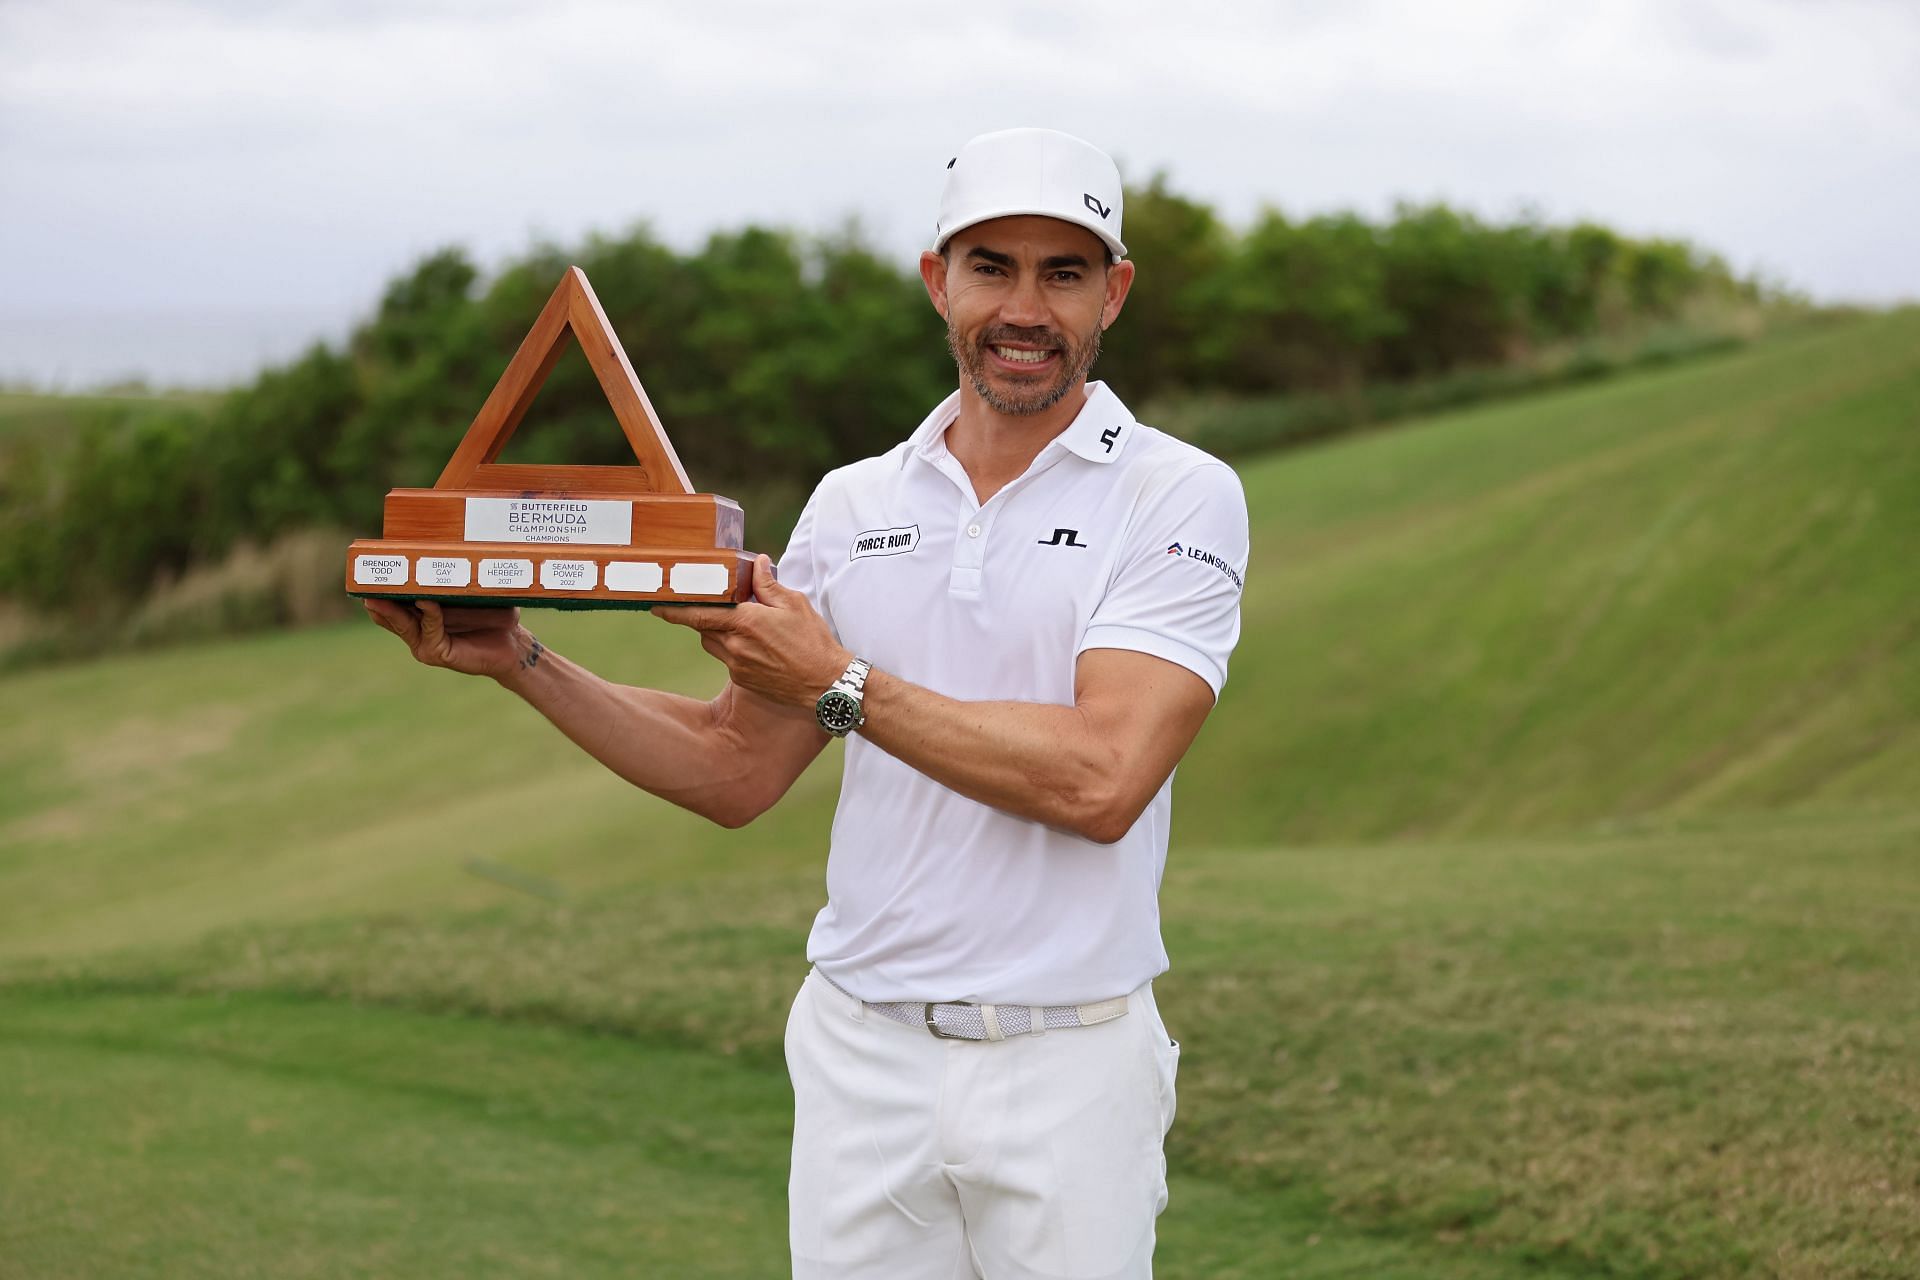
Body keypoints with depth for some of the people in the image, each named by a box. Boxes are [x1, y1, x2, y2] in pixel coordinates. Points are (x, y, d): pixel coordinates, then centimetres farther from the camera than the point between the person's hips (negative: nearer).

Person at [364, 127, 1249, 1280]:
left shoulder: (1179, 497, -5)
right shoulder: (853, 504, 10)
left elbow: (1103, 777, -18)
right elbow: (736, 772, 11)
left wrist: (841, 685, -13)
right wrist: (522, 665, 1)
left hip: (1067, 1064, -3)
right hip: (862, 1053, 4)